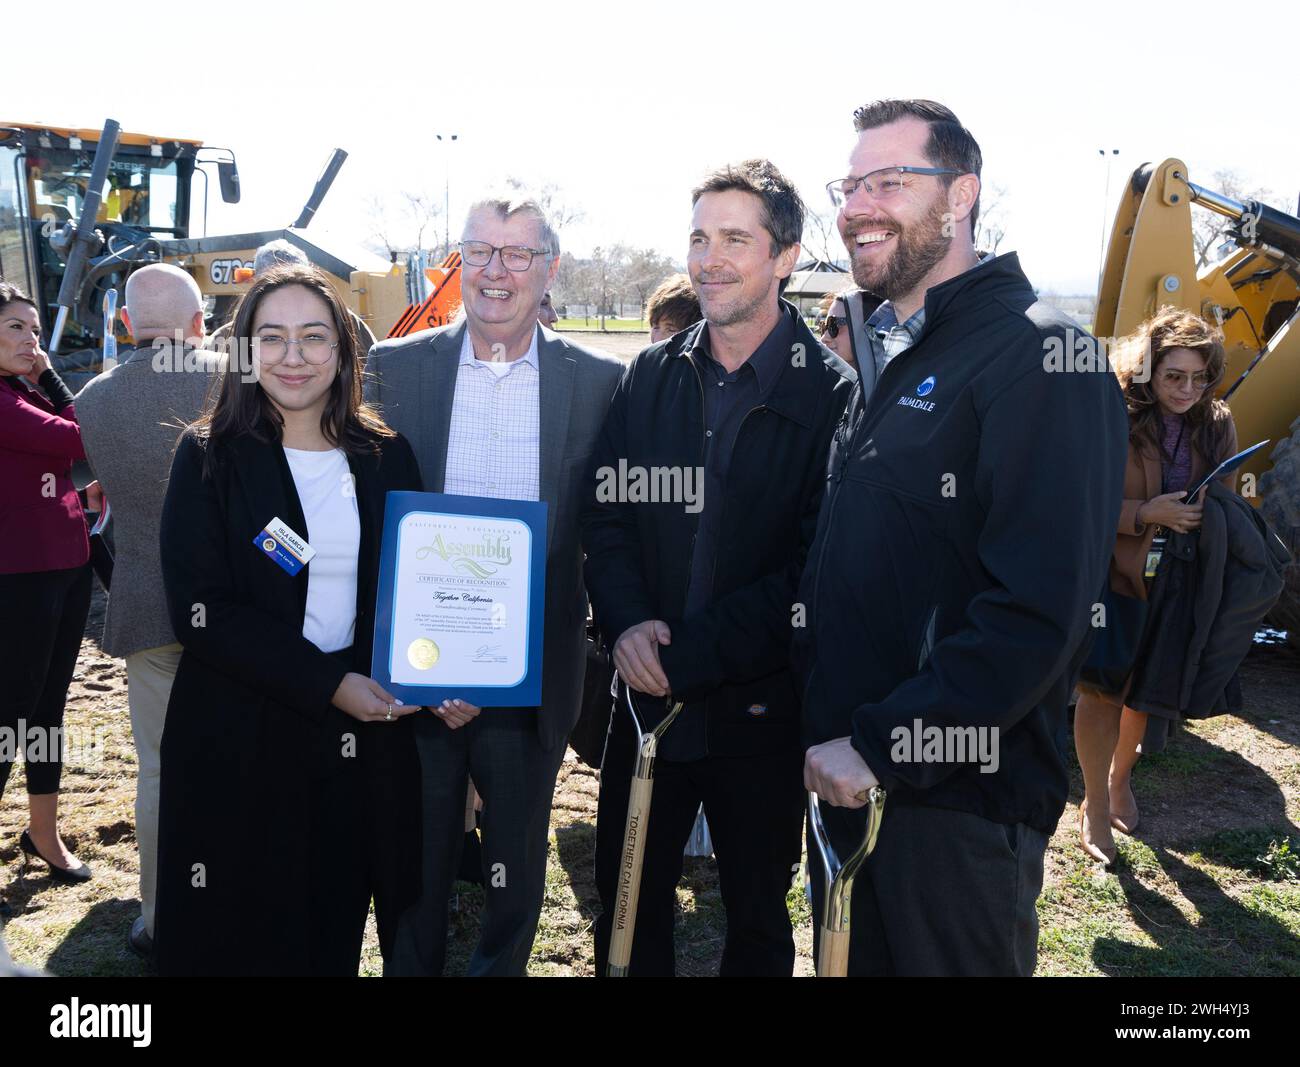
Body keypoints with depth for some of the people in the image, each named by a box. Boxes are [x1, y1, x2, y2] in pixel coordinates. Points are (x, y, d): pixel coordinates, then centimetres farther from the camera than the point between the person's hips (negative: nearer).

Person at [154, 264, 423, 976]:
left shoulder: (386, 456, 5)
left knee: (336, 934, 13)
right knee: (243, 941, 11)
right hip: (239, 745, -2)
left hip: (364, 739, 2)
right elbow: (201, 611, -10)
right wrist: (326, 682, -17)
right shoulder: (210, 458, -3)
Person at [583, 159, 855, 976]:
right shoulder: (651, 375, 4)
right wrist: (628, 624, -14)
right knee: (629, 905, 17)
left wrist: (690, 654, -18)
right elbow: (606, 516, 4)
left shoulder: (830, 393, -10)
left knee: (758, 916, 17)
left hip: (760, 707, -3)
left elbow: (814, 565, -14)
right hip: (647, 694, 4)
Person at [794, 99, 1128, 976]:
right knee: (852, 958, 21)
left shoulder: (1041, 360, -15)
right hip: (848, 774, 8)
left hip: (957, 800, -8)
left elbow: (1040, 612, -24)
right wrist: (829, 730, 9)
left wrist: (883, 746, -22)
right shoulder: (890, 360, 13)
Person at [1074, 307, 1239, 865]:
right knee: (1102, 691, 2)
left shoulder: (1217, 425, 1)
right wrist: (1145, 513, -26)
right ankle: (1095, 808, 18)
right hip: (1113, 578, -4)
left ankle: (1120, 778, 41)